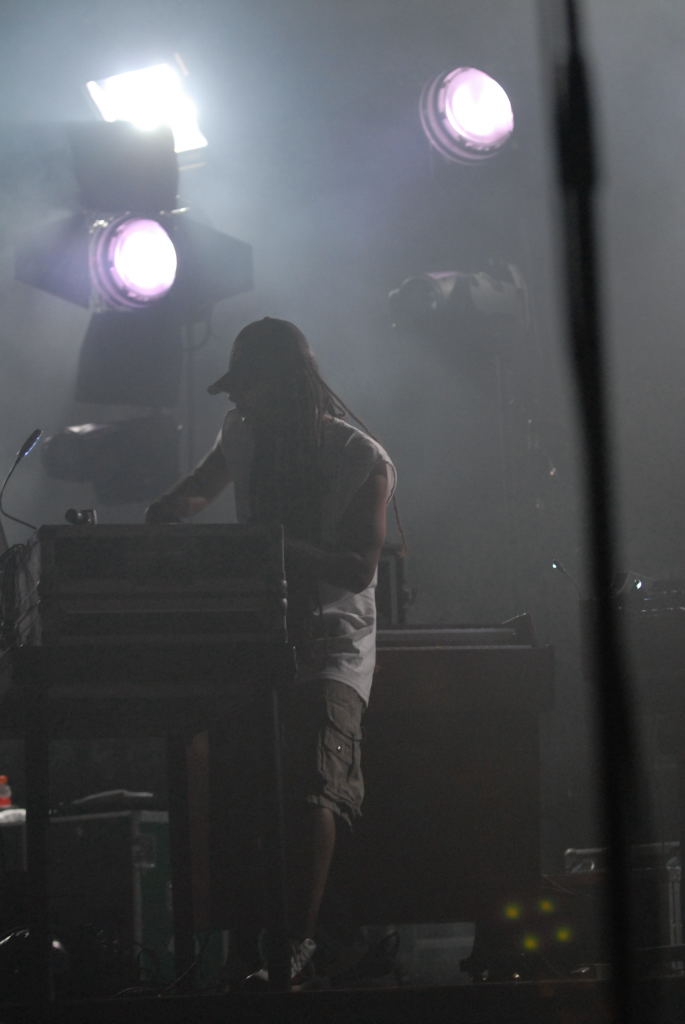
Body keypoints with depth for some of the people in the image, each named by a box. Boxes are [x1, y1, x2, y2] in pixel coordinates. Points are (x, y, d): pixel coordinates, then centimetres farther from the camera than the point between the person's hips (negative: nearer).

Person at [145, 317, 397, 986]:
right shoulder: (244, 436, 12)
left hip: (331, 643, -5)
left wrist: (275, 543, -22)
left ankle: (296, 943, -21)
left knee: (312, 790, -24)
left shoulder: (363, 460, -5)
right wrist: (176, 508, 9)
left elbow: (358, 569, -10)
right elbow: (203, 485, 33)